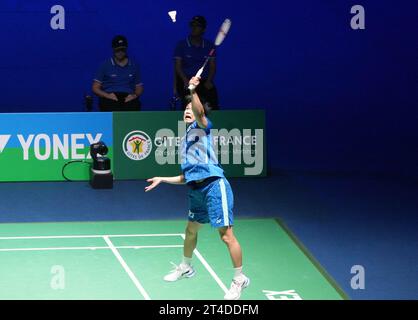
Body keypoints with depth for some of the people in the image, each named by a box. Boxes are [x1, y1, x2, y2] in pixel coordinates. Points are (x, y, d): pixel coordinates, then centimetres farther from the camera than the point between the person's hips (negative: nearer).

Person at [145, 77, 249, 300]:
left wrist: (193, 91, -31)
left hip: (214, 185, -9)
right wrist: (162, 179, 23)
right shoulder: (184, 142, 24)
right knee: (191, 230, 24)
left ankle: (239, 279, -2)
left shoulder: (202, 127, 4)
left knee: (226, 235, -10)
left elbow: (199, 111, -22)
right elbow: (185, 177, 25)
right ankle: (186, 267, 46)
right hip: (196, 190, 9)